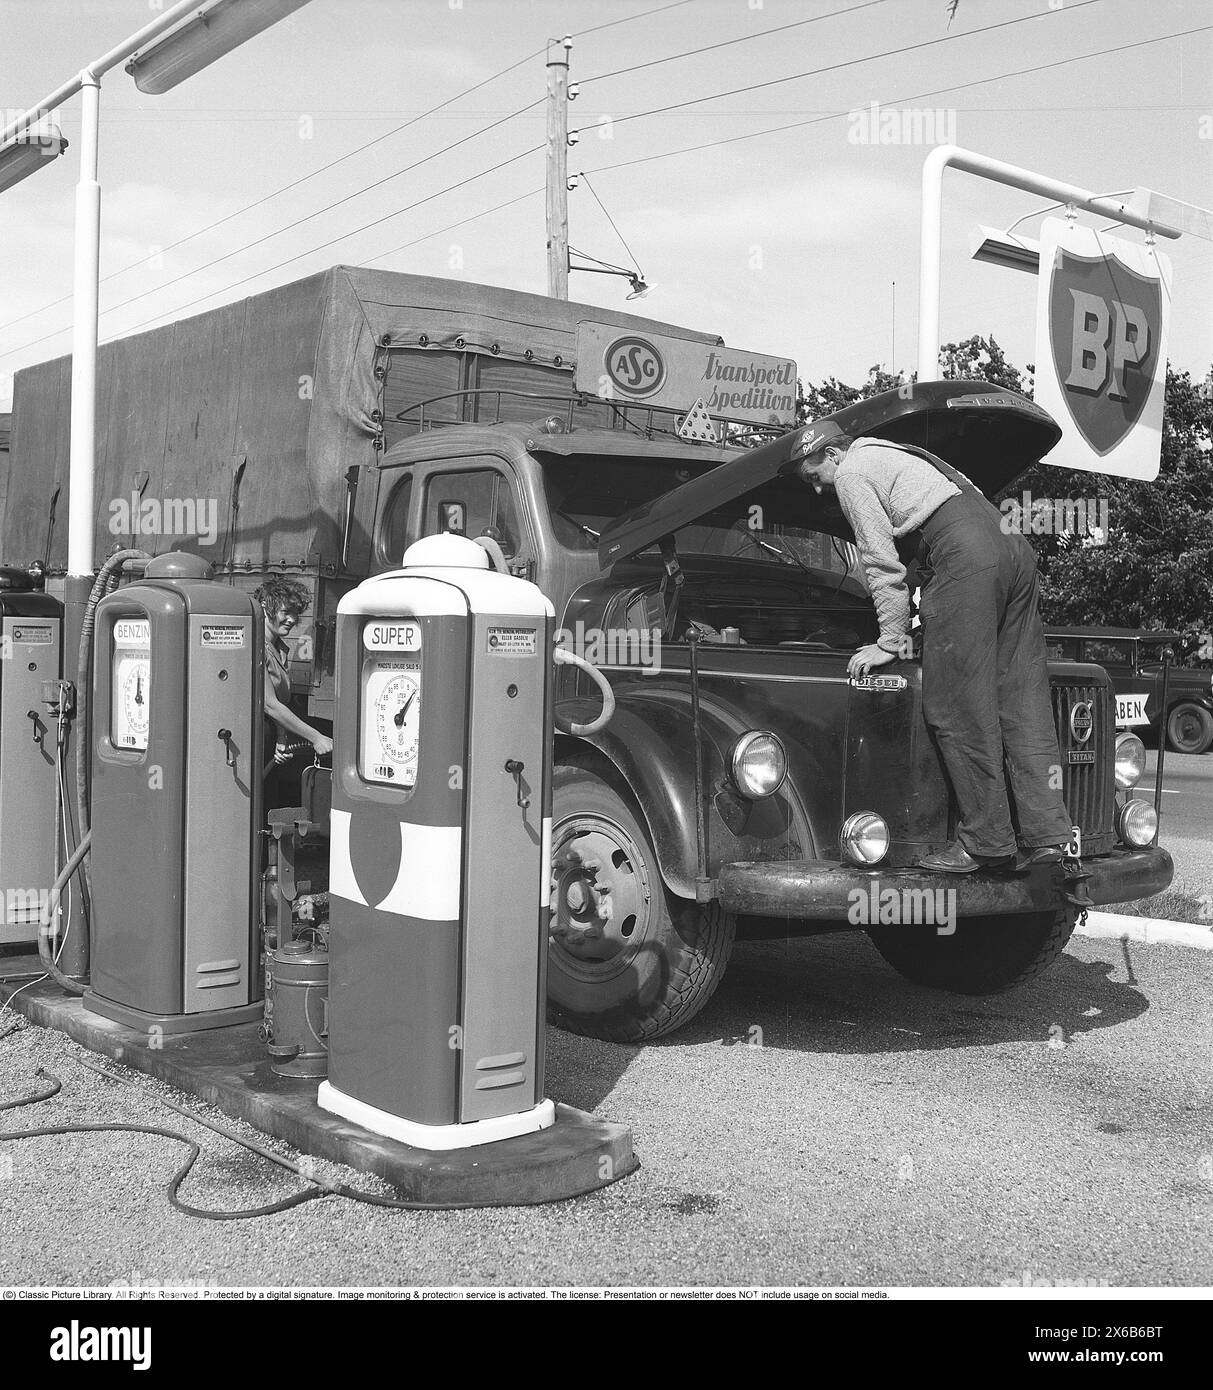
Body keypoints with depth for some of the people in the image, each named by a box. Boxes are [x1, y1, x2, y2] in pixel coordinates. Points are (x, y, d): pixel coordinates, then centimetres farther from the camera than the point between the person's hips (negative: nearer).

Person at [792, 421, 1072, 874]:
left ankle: (986, 841, -4)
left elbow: (883, 564, 1)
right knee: (1023, 699, 5)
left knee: (956, 708, -5)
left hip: (966, 555, -9)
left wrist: (890, 641, 6)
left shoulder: (852, 472, 7)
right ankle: (1045, 833, 3)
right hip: (1011, 546, 9)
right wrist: (904, 627, 35)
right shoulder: (892, 455, 34)